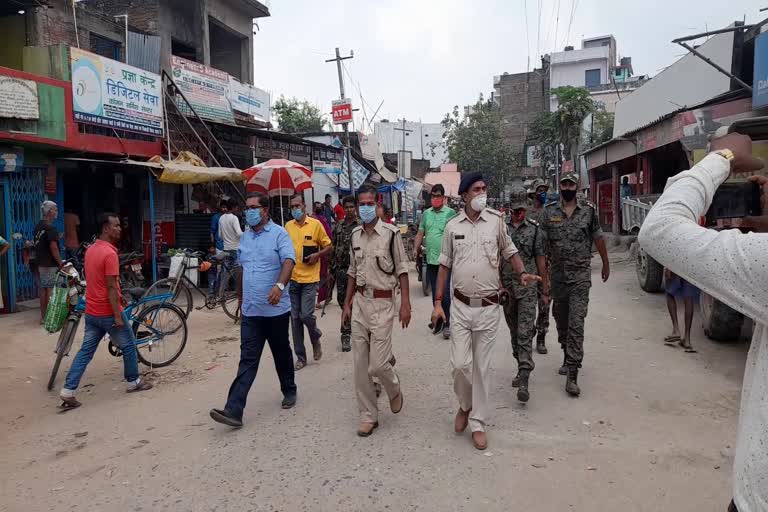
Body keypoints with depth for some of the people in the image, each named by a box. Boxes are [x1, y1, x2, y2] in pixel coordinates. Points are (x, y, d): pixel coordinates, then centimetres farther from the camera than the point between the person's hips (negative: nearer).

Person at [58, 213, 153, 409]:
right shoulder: (109, 253, -21)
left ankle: (68, 392, 9)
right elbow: (110, 287, -22)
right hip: (107, 312, -8)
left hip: (91, 311, 8)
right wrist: (118, 316, -19)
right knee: (128, 346, 10)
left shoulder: (91, 249, 9)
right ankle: (134, 382, 24)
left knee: (86, 351, 11)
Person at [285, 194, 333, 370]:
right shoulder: (288, 226, 8)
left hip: (309, 278, -4)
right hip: (292, 278, 4)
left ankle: (316, 339, 22)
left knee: (306, 314, -10)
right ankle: (300, 356, 17)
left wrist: (317, 255, -13)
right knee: (295, 318, 6)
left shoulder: (315, 224, -2)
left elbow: (329, 246, 3)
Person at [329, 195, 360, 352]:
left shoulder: (362, 226, -1)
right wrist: (332, 270, 10)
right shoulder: (338, 227, 10)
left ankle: (346, 334, 7)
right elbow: (333, 249, 13)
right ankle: (351, 324, 25)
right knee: (342, 300, 7)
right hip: (341, 269, 4)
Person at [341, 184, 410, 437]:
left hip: (383, 303, -5)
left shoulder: (391, 233, -8)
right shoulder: (355, 234, 7)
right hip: (360, 302, 5)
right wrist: (347, 303, 13)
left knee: (378, 364, -5)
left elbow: (402, 270, -6)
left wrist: (405, 304, -11)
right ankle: (368, 415, 20)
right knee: (360, 365, 7)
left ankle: (394, 389, 28)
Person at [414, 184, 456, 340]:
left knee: (445, 293, -4)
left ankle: (446, 324, 6)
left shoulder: (450, 213, -4)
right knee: (435, 292, 14)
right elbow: (420, 234, 14)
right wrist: (416, 248, 1)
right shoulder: (426, 213, 11)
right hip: (430, 259, 5)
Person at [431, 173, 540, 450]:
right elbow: (445, 265, 7)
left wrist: (523, 273, -9)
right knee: (460, 364, -2)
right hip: (460, 306, 1)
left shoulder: (496, 220, -2)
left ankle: (478, 422, 21)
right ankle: (465, 405, 29)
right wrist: (438, 302, 3)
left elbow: (510, 251, 11)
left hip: (488, 306, 0)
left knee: (481, 366, 7)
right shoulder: (452, 226, 1)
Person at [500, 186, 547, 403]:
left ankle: (524, 380, -12)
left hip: (527, 287, -3)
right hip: (506, 287, 3)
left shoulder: (534, 229, 3)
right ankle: (522, 368, 31)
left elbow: (541, 260, 5)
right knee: (514, 332, 14)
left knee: (525, 333, -9)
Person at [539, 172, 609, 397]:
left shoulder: (589, 210, 1)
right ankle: (568, 357, 38)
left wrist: (606, 264, 20)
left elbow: (598, 238, 13)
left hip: (581, 275, -2)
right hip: (557, 275, 2)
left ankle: (572, 375, -9)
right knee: (561, 321, 15)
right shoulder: (548, 212, 1)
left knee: (576, 323, -10)